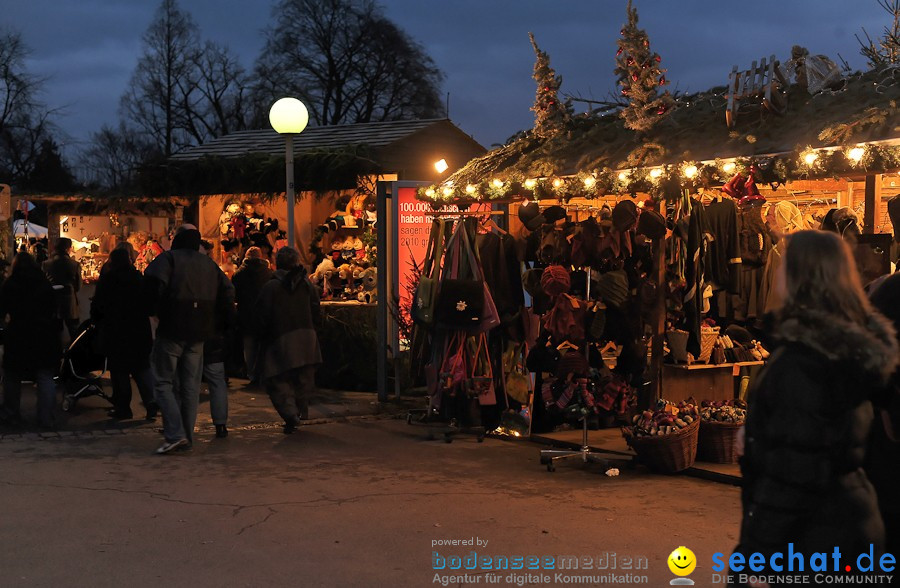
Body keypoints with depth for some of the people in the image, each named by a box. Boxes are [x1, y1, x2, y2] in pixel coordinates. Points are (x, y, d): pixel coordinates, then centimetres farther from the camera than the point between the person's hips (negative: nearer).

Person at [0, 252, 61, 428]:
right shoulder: (45, 283, 3)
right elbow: (53, 309, 8)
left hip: (18, 336, -2)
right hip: (45, 337, 2)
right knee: (45, 377, 6)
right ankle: (46, 418, 2)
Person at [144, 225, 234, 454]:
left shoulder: (169, 258, -4)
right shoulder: (209, 264, 12)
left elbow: (153, 281, -22)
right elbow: (228, 294, 7)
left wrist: (157, 309, -8)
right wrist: (208, 313, 13)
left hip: (172, 330, -5)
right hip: (199, 333, 5)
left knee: (163, 382, 1)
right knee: (190, 385, 11)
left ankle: (175, 434, -12)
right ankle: (187, 437, 13)